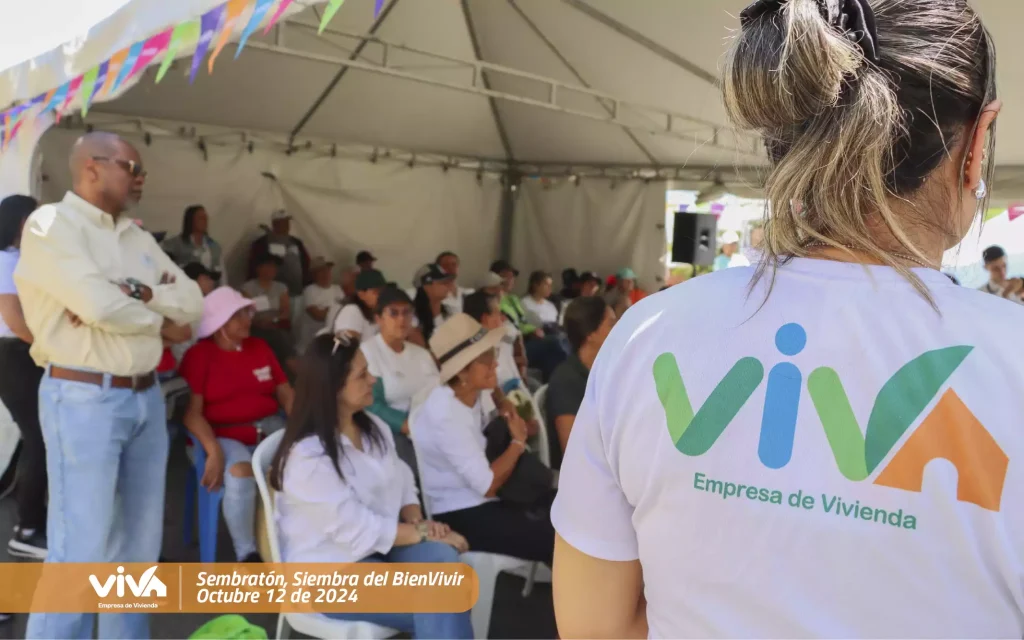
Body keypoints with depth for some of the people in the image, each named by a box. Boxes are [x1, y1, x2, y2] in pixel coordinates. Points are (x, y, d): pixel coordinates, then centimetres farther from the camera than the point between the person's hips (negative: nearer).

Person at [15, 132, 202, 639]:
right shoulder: (51, 223, -7)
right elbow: (100, 306, -21)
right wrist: (161, 321, -3)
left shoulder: (139, 238, 15)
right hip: (84, 398, -7)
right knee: (80, 551, -5)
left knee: (140, 541, 14)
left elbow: (194, 301, 7)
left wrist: (137, 294, -11)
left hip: (145, 397, 8)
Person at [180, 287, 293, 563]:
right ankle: (247, 555, -21)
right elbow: (192, 411, -8)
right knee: (241, 471, -37)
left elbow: (286, 394, 12)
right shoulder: (198, 355, 0)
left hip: (270, 428, 5)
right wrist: (214, 452, -23)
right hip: (223, 436, -4)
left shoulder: (259, 346, 15)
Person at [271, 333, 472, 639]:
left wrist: (418, 522, -13)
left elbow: (402, 482, 9)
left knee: (439, 556, -27)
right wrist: (425, 534, -18)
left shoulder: (373, 426, 5)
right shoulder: (307, 457, -20)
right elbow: (357, 529, -22)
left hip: (380, 543, 6)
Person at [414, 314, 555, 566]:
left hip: (481, 502, 8)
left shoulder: (477, 395, 1)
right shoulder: (446, 415, -24)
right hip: (458, 516, -8)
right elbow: (487, 485, -21)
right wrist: (518, 442, -8)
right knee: (558, 539, -14)